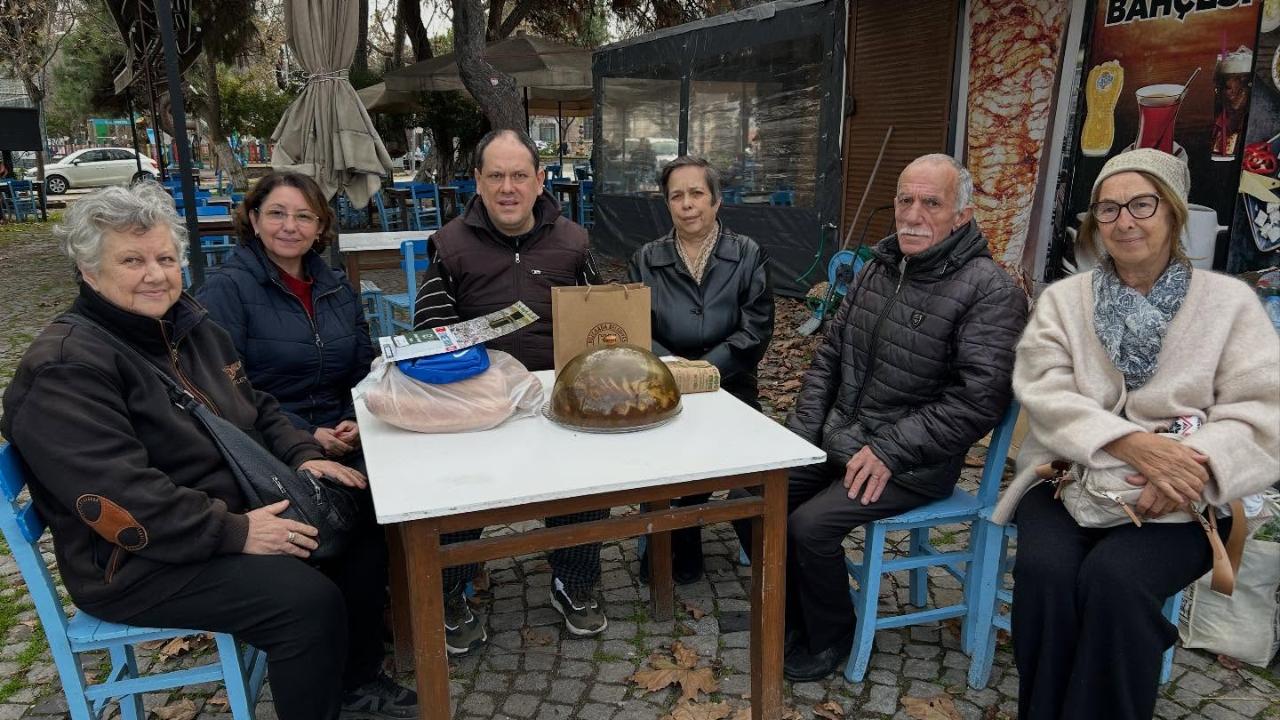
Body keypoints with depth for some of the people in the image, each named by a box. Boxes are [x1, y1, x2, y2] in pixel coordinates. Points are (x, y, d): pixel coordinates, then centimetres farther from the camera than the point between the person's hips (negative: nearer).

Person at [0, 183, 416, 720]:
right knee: (308, 599, -25)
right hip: (140, 562, -9)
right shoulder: (65, 370, -19)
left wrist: (302, 455, -2)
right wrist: (236, 532, -27)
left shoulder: (189, 325, 7)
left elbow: (256, 408, 16)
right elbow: (120, 499, -27)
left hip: (237, 508, 9)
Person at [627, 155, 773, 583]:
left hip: (730, 388, 0)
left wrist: (707, 366, -17)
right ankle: (676, 548, 0)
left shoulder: (748, 256, 7)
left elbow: (756, 330, -3)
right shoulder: (646, 261, 11)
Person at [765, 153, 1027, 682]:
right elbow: (829, 356, 13)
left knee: (810, 524, -22)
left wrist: (888, 451, -22)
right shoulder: (878, 268, 9)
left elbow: (977, 399, -21)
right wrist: (801, 432, 2)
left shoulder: (990, 292, -14)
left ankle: (828, 638, 8)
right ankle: (791, 614, 17)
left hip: (912, 462, -7)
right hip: (837, 440, 7)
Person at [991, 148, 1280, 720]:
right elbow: (1045, 394, -4)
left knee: (1113, 578, -30)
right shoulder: (1063, 298, 11)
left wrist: (1195, 465, -22)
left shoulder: (1230, 301, 8)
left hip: (1178, 496, -1)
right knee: (1046, 569, -29)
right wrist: (1132, 443, -21)